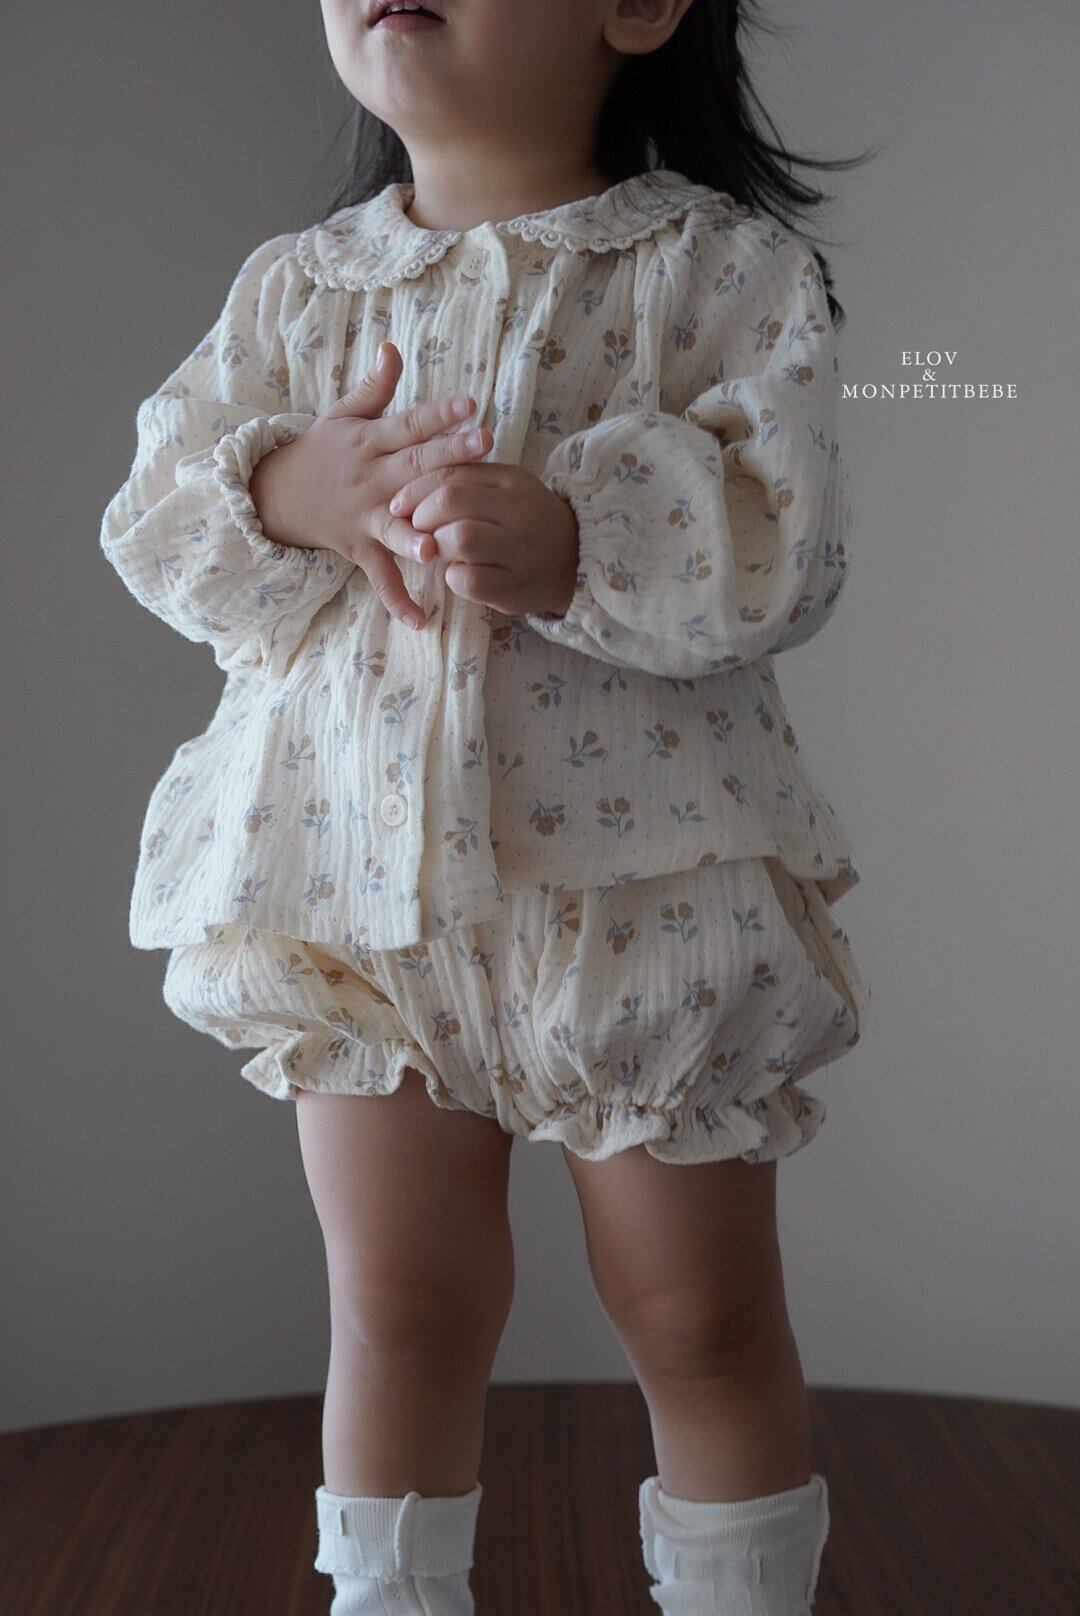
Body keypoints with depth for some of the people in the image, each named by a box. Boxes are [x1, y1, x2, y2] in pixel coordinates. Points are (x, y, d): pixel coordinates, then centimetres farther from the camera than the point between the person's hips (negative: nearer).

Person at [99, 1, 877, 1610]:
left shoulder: (724, 268, -4)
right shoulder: (292, 284, 7)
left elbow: (787, 549, -14)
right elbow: (157, 525, 4)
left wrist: (572, 542, -31)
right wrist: (287, 494, -17)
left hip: (642, 879, -2)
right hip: (361, 873, 3)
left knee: (699, 1309, 9)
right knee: (396, 1302, 10)